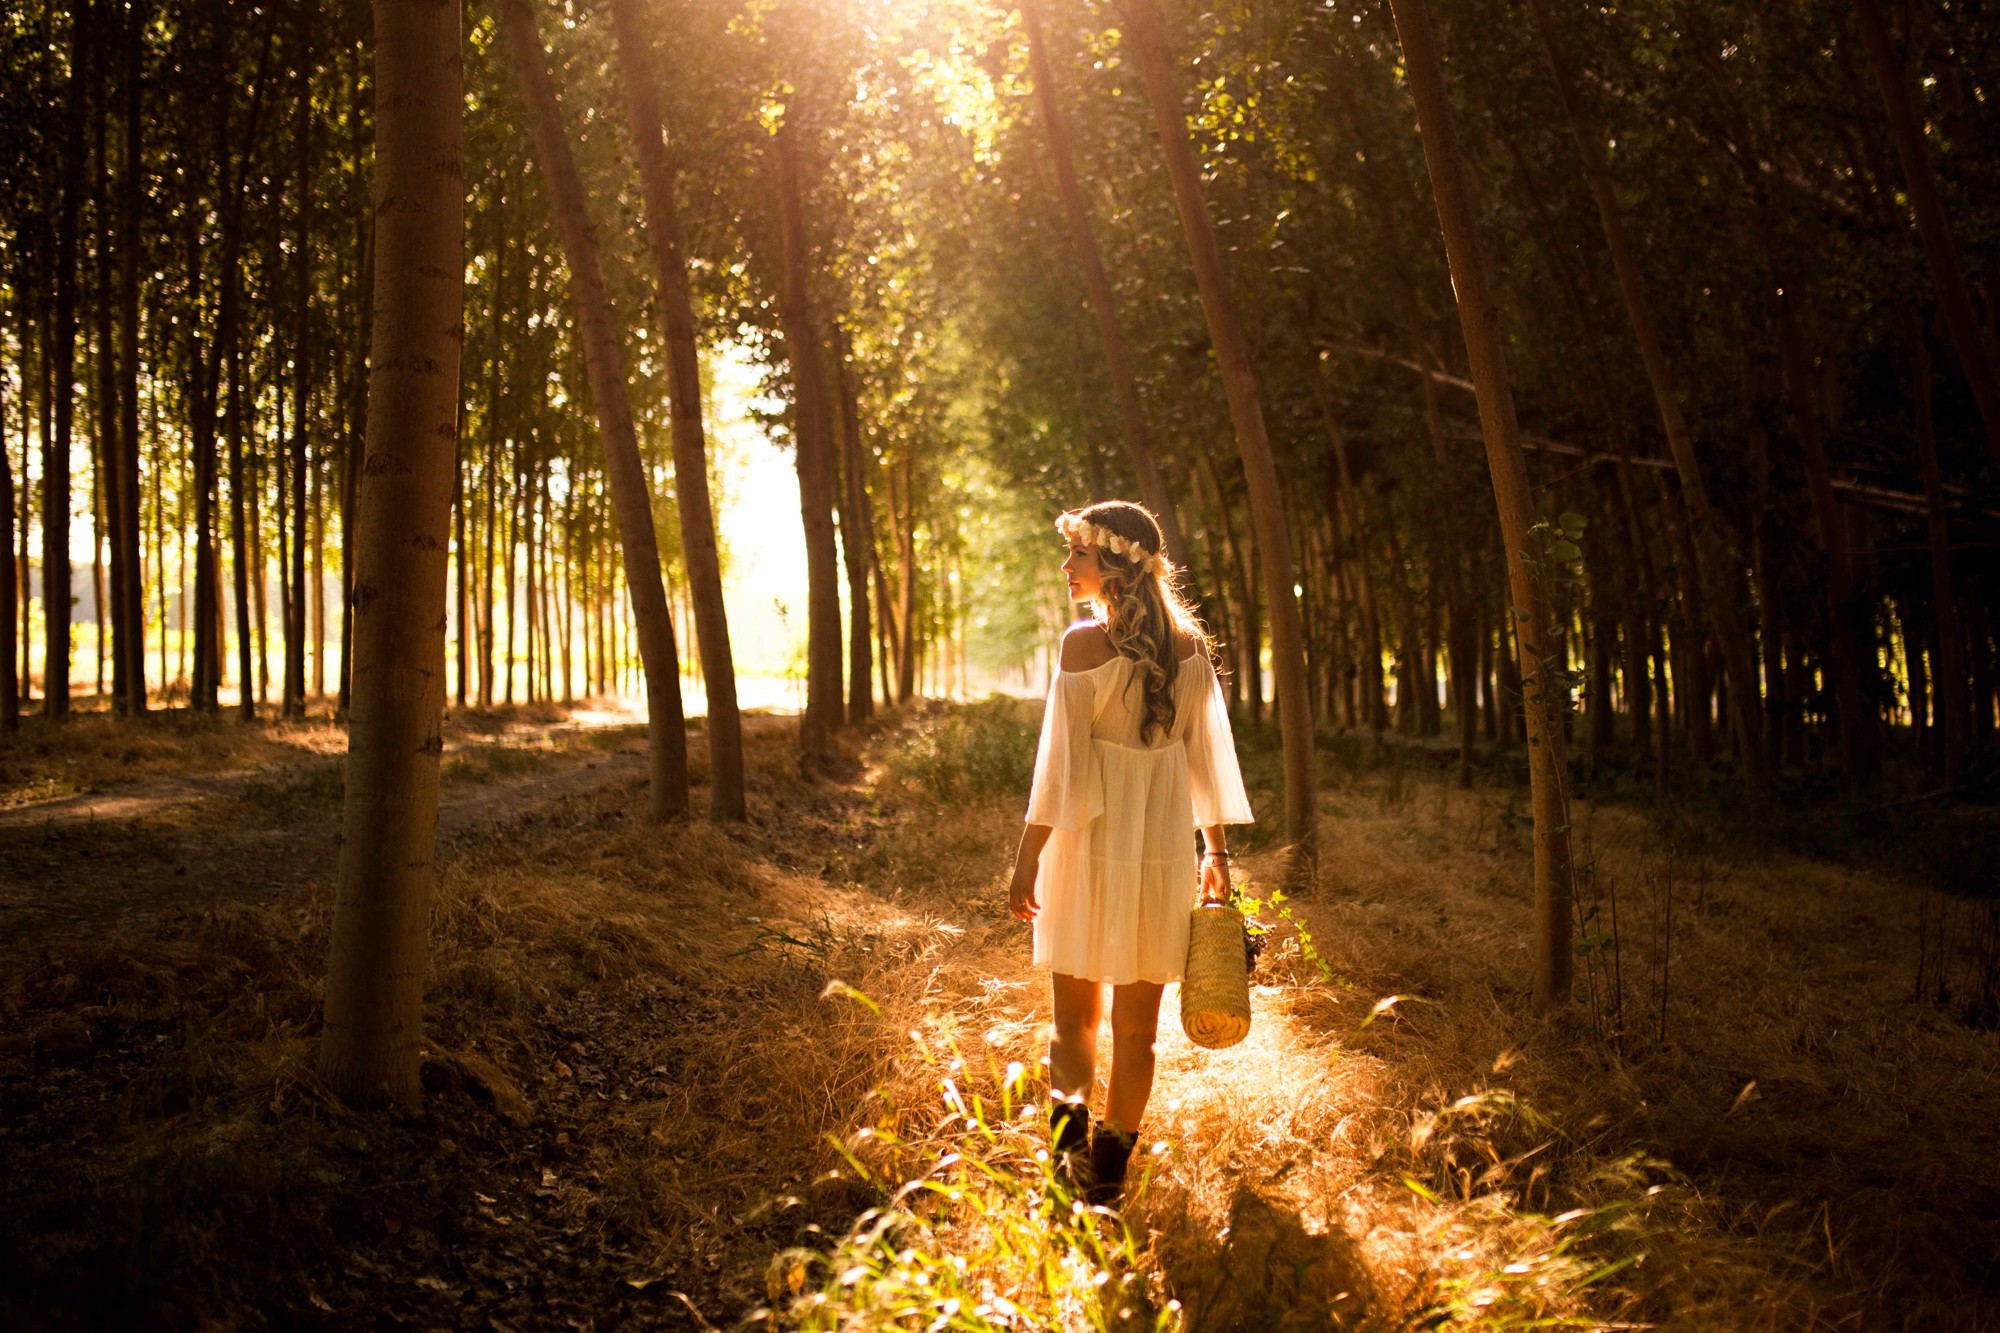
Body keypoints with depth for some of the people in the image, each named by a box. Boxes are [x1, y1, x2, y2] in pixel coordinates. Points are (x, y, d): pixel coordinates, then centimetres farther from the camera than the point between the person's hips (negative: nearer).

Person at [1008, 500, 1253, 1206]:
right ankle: (1109, 1174, 18)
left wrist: (1028, 856, -7)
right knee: (1137, 1025, 12)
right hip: (1166, 848, 4)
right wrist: (1216, 849, 15)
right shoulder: (1190, 644, 4)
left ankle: (1071, 1122, -4)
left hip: (1093, 843, -4)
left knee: (1075, 1015, 13)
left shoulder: (1086, 642, -10)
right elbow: (1208, 752, 8)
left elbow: (1060, 763, -12)